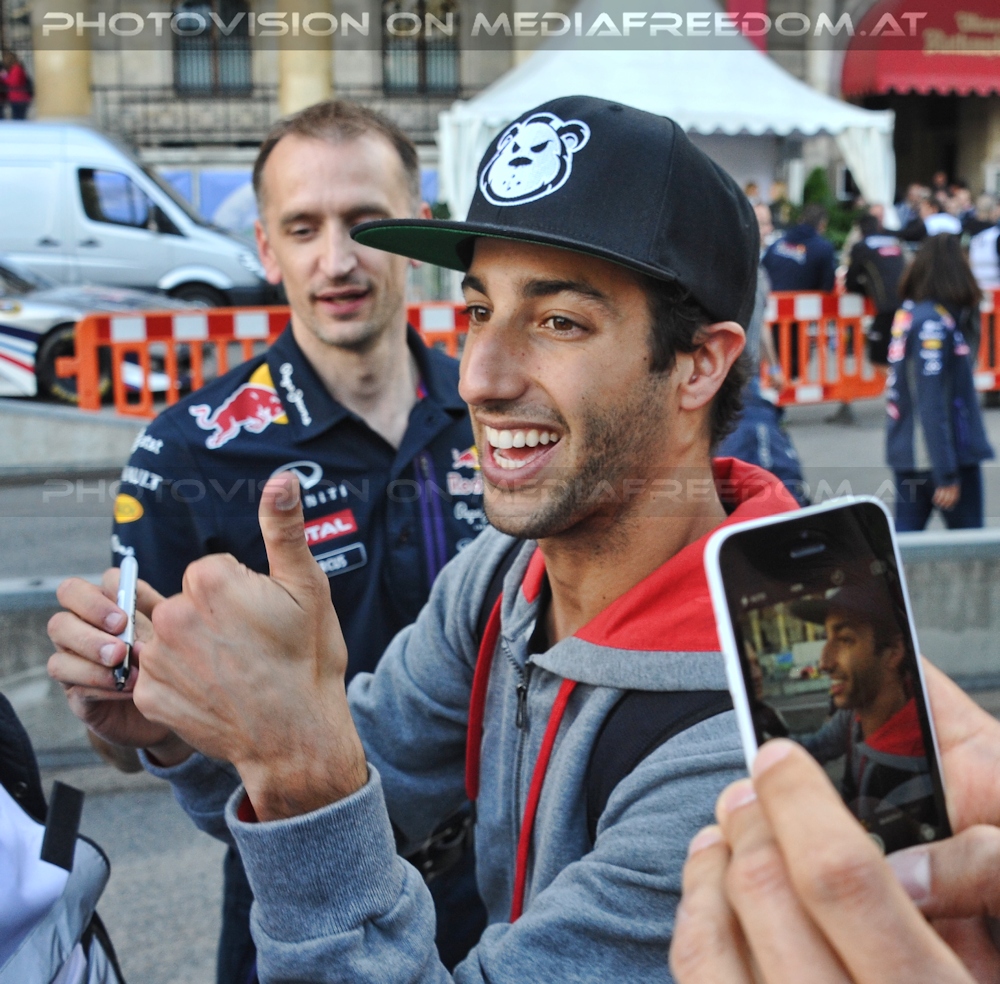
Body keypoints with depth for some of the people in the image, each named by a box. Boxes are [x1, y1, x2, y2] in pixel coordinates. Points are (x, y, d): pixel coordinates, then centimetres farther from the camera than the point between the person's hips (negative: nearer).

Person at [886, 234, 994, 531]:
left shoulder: (908, 314, 7)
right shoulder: (934, 323, -17)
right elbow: (932, 405, -20)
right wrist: (946, 474, -20)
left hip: (907, 451, 8)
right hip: (942, 455, -8)